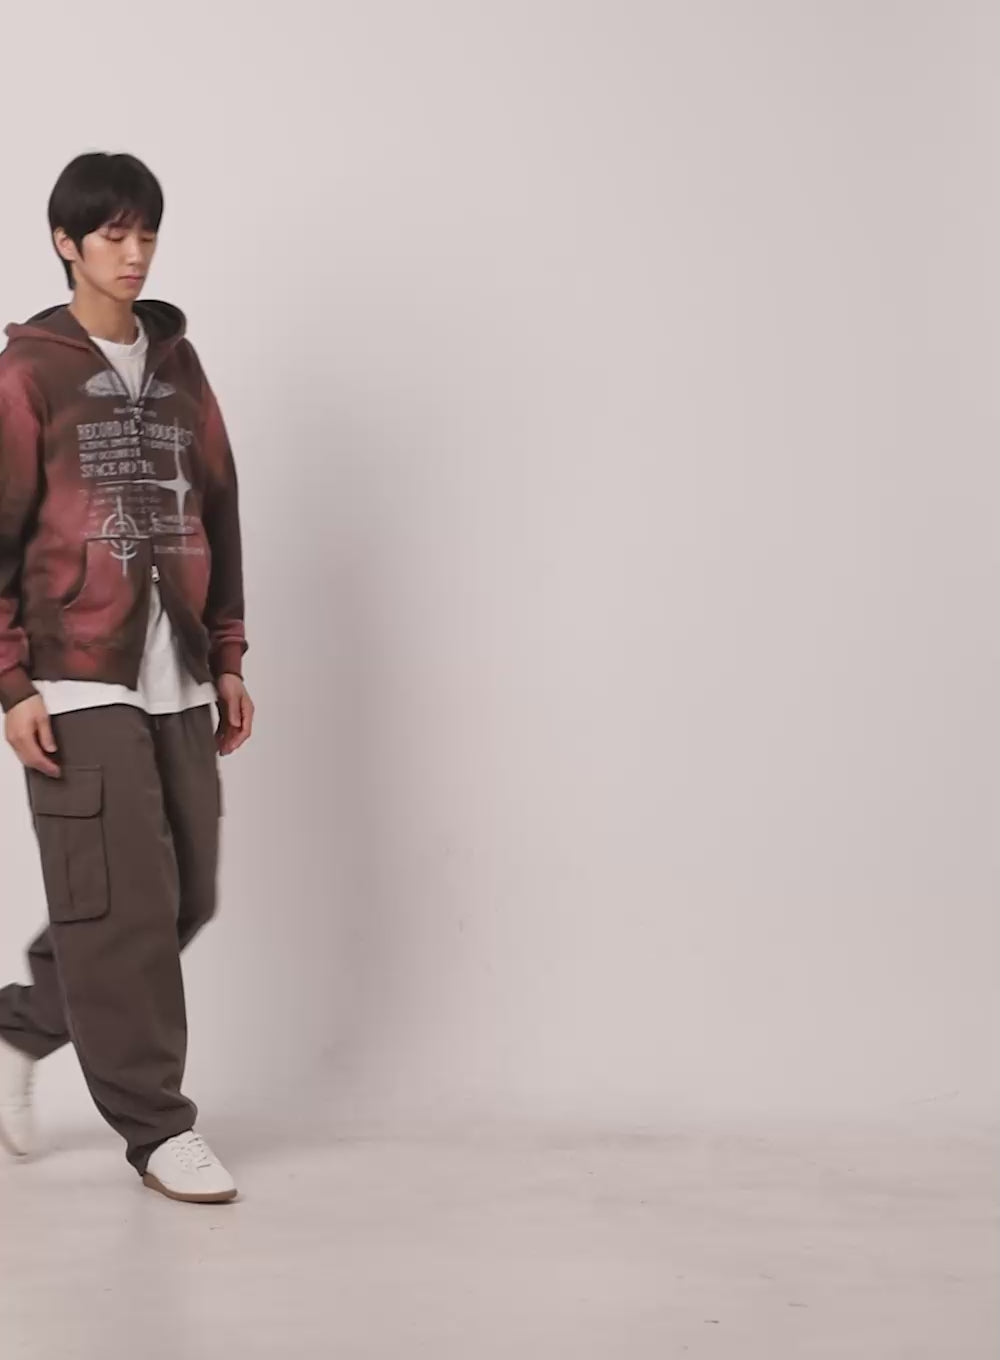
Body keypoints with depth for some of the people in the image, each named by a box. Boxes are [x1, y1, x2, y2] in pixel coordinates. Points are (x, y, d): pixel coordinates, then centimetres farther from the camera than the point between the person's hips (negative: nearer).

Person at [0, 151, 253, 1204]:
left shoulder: (178, 365, 14)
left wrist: (227, 658, 13)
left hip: (177, 683, 6)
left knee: (186, 899, 7)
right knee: (123, 907, -5)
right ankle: (155, 1126, 8)